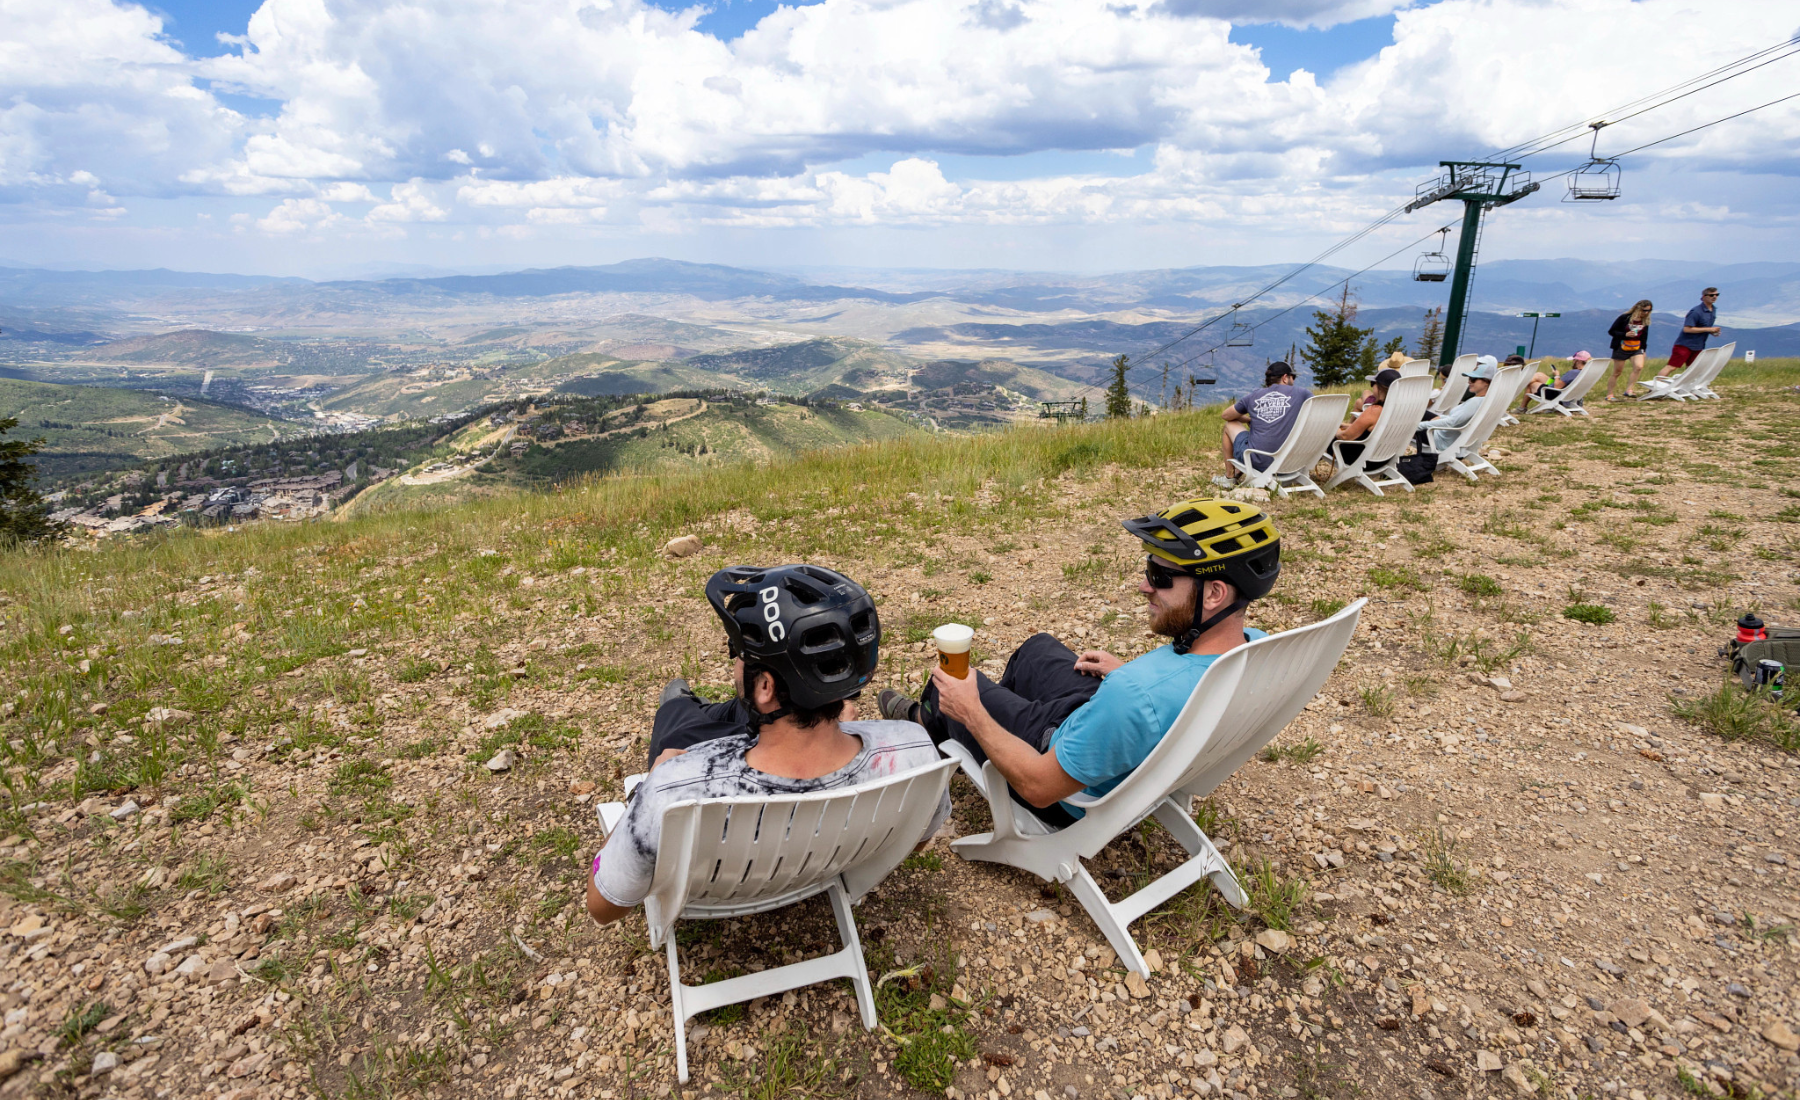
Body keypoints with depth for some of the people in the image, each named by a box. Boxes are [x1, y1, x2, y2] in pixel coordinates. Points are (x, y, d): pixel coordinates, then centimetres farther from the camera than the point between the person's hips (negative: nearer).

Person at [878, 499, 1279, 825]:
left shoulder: (1138, 697, -45)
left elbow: (1039, 788, -31)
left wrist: (971, 712, -20)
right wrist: (1128, 672, 8)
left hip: (1074, 799, -7)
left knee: (951, 694, 12)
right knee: (1038, 646, 25)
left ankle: (926, 721, 51)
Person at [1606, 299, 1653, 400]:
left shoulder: (1645, 321, 7)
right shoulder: (1625, 318, -9)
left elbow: (1644, 337, 18)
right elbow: (1611, 331, -8)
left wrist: (1643, 350, 16)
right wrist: (1625, 334, -22)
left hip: (1637, 349, 4)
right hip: (1622, 349, -4)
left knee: (1639, 367, -21)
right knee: (1616, 372, 0)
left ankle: (1628, 390, -20)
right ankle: (1609, 395, 8)